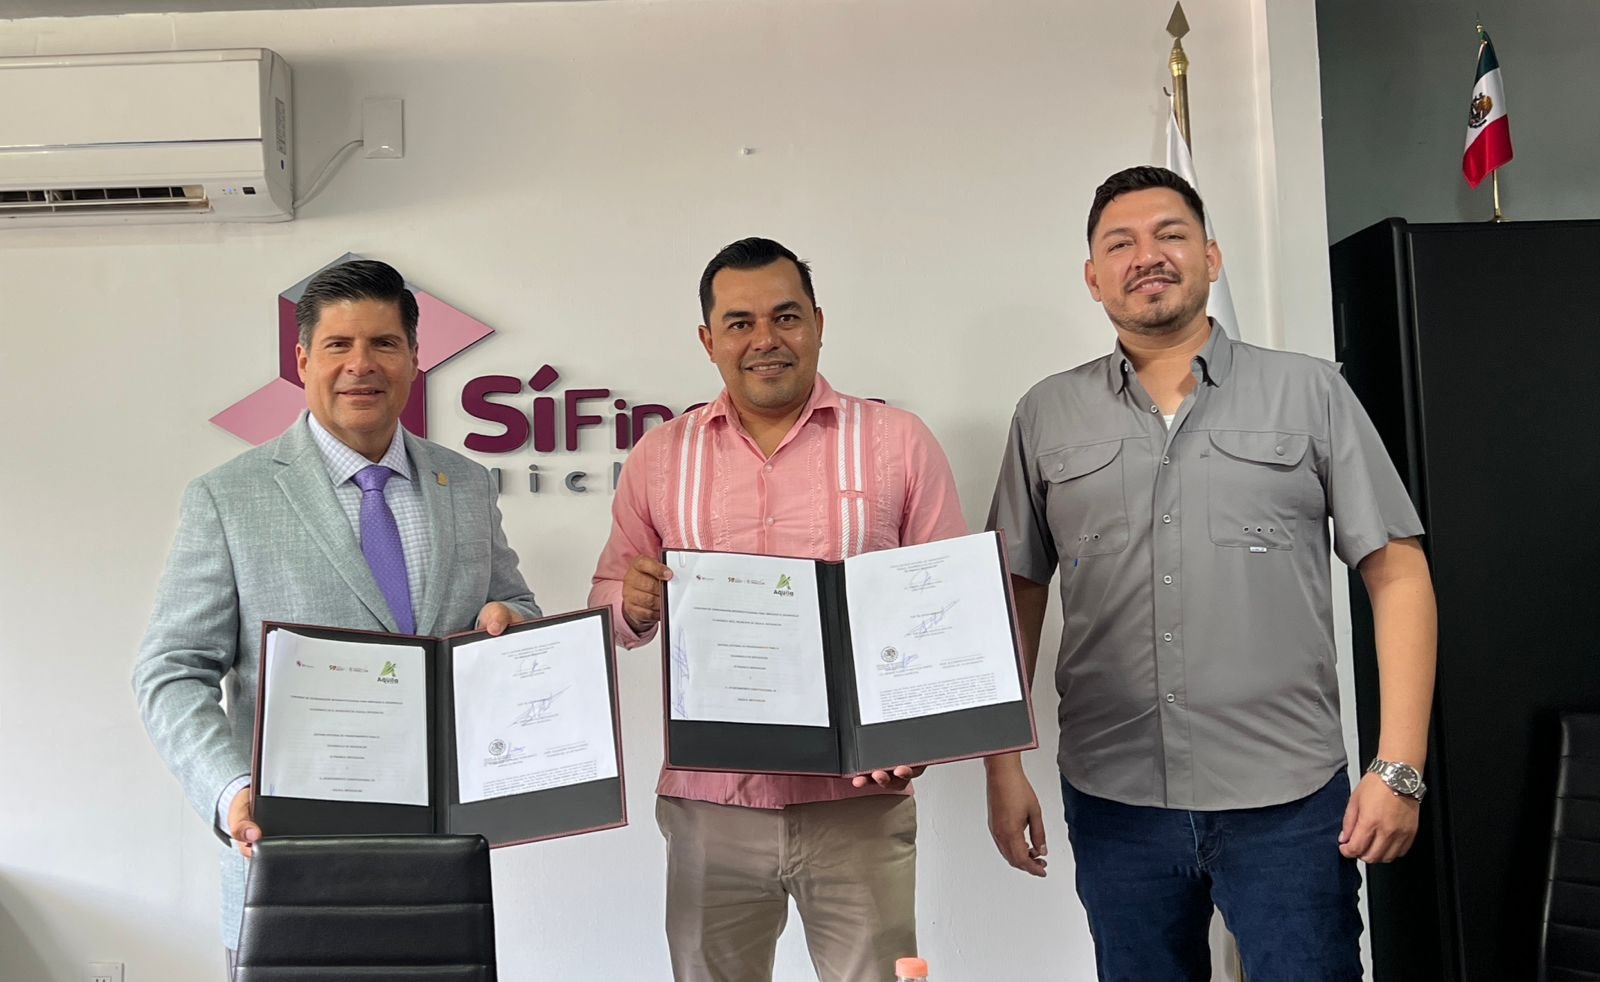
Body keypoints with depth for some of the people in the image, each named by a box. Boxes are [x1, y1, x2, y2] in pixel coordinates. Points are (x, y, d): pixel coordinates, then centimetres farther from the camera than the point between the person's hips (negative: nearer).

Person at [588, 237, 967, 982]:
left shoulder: (899, 442, 1)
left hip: (859, 799, -2)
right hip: (709, 801, 2)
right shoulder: (660, 456, 7)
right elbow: (609, 601, 12)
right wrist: (633, 604, -11)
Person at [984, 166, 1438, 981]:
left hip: (1288, 798, -1)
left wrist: (1399, 766, -7)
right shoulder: (1047, 416, 6)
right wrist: (1003, 767, 4)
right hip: (1113, 801, 2)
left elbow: (1396, 574, 0)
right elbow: (1016, 592, 8)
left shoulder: (1308, 392, 1)